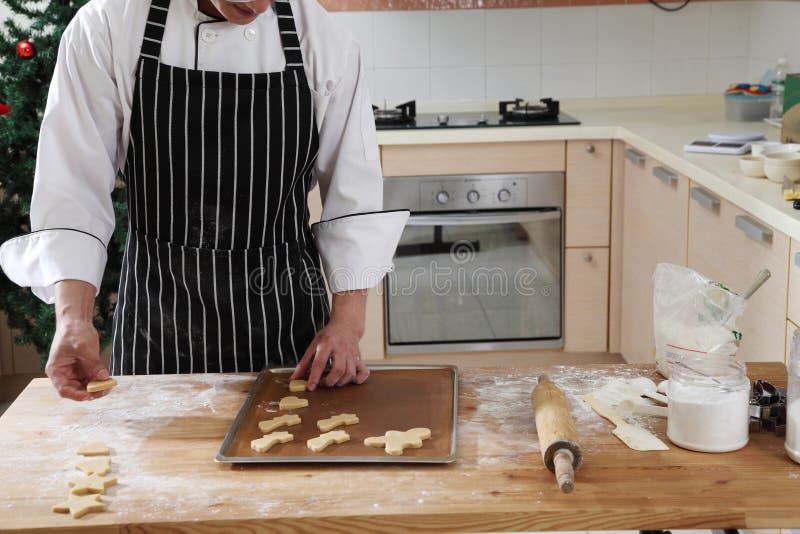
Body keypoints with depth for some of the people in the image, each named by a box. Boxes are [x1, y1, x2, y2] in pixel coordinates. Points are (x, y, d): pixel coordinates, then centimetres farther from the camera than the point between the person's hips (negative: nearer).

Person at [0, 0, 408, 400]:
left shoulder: (326, 41, -6)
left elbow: (353, 194, -3)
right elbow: (73, 190, -10)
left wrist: (347, 322, -10)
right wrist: (73, 317, -23)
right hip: (158, 320, 0)